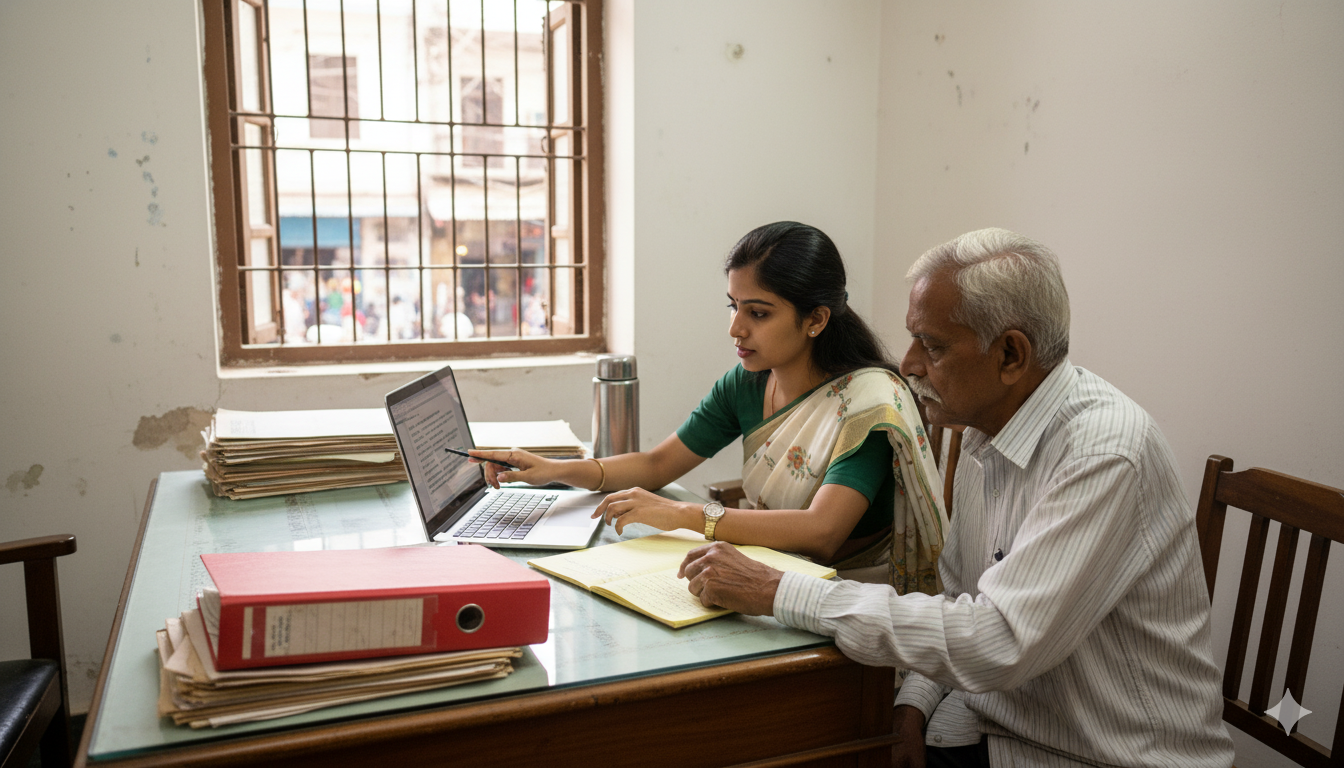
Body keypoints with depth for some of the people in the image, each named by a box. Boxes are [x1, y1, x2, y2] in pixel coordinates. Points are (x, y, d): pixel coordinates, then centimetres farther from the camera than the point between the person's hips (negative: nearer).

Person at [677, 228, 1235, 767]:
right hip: (991, 721, 7)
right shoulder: (983, 430, 3)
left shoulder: (1107, 453, -24)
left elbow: (996, 642, -29)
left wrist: (779, 593, -26)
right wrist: (914, 704, -5)